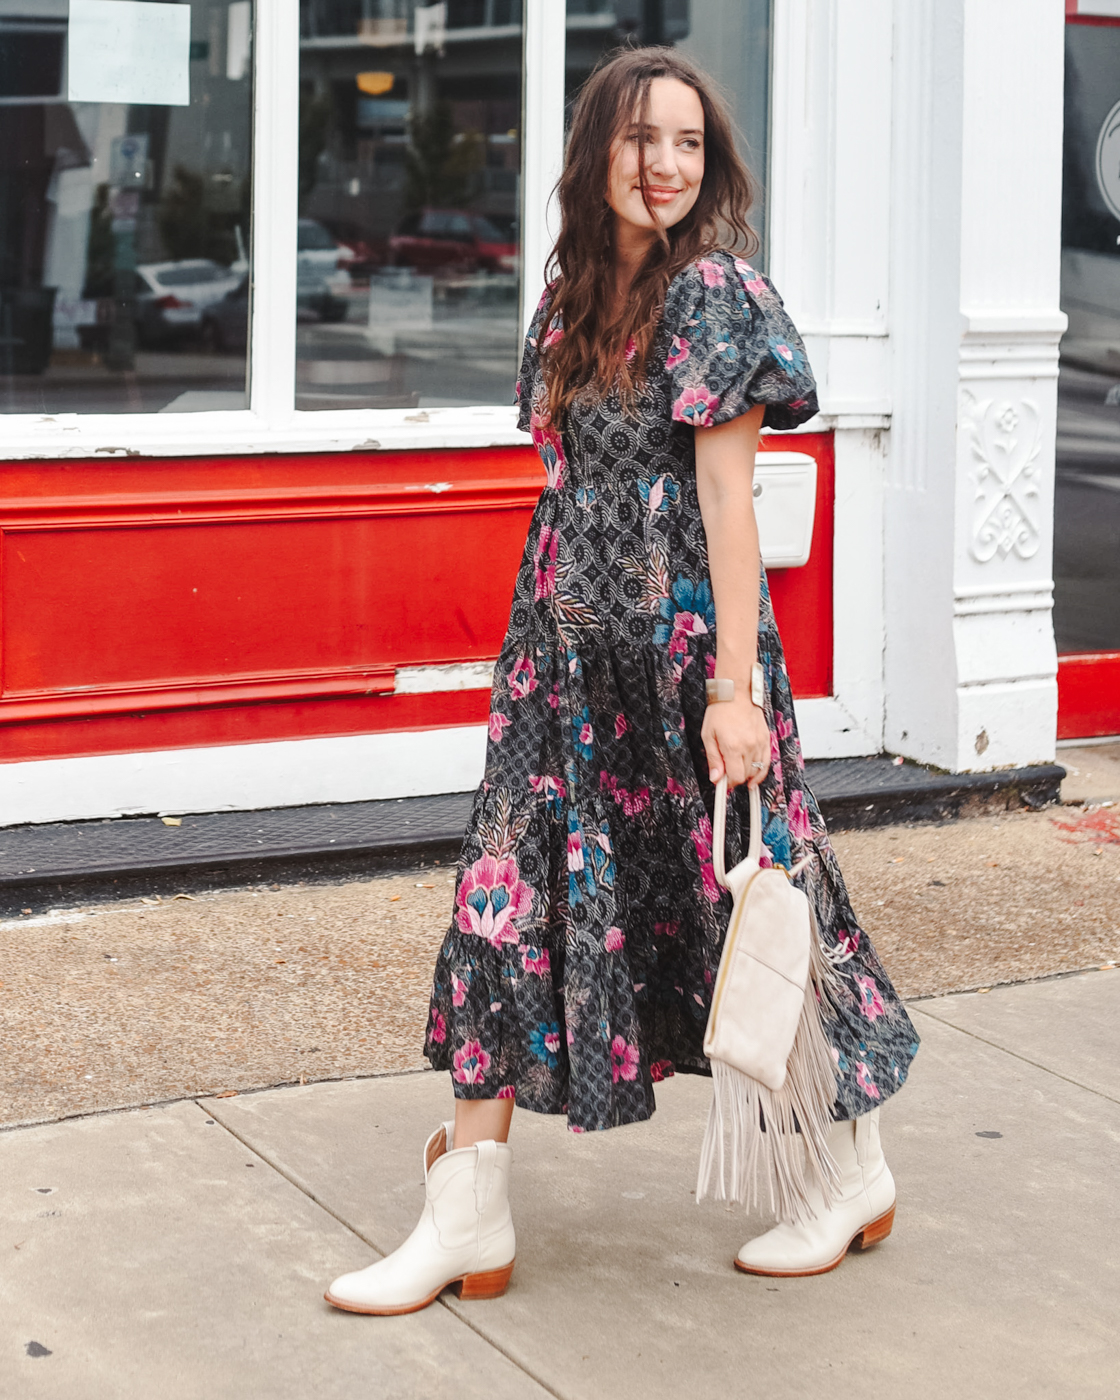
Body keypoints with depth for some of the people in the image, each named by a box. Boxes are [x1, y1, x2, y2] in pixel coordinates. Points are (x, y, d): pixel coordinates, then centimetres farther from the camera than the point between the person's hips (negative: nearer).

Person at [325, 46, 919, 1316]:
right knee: (506, 903, 3)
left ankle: (858, 1175, 26)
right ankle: (467, 1223, 10)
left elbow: (728, 500, -13)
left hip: (678, 645, -7)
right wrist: (537, 643, 17)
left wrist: (735, 688, -17)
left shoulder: (712, 292, -8)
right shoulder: (569, 302, 12)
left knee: (740, 899, 5)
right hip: (567, 652, 7)